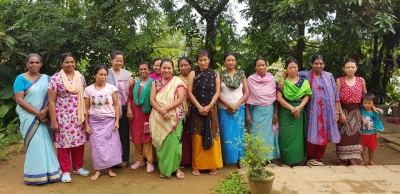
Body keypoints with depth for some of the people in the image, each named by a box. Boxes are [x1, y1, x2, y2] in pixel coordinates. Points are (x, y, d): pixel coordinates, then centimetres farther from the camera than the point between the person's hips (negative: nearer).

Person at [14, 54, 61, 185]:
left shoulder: (46, 79, 7)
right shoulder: (21, 78, -4)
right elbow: (19, 100, -11)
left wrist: (45, 111, -14)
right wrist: (37, 113, -15)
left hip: (43, 117, 3)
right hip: (29, 116, -3)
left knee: (45, 143, 5)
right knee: (34, 143, -2)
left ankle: (48, 171, 16)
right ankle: (36, 175, 9)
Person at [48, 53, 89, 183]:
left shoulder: (80, 77, 5)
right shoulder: (56, 78, -7)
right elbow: (51, 101, -7)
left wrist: (86, 115, 8)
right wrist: (53, 121, -10)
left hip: (78, 116, 4)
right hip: (63, 116, -4)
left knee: (79, 141, 10)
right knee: (64, 142, 5)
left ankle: (78, 167, 27)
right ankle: (65, 171, 17)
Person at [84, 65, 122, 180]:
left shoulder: (111, 88, -3)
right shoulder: (88, 89, -1)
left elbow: (116, 105, 0)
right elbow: (86, 109, 3)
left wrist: (117, 121, -6)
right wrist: (86, 125, 0)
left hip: (109, 120, 0)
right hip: (94, 121, 0)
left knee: (110, 144, 2)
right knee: (96, 145, 3)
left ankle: (109, 168, 16)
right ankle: (98, 170, 14)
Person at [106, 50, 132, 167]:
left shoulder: (127, 74, 7)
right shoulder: (106, 74, 1)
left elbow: (131, 91, 9)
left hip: (124, 107, 1)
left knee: (124, 133, 6)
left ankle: (124, 159, 16)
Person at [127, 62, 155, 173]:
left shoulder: (152, 83, -2)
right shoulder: (135, 83, 12)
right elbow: (130, 97, 11)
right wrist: (129, 109, 0)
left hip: (147, 112, -4)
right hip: (135, 112, 5)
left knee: (147, 136, -3)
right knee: (136, 136, 8)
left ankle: (149, 162, 4)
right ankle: (139, 160, 21)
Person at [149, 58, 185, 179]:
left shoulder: (177, 81, 2)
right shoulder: (156, 82, 11)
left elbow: (181, 98, -8)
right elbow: (152, 99, 2)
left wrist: (167, 108, -17)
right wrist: (160, 110, -16)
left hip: (173, 117, -3)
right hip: (158, 118, 3)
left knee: (173, 142, -5)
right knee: (161, 143, 5)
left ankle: (176, 167, 11)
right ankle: (164, 169, 18)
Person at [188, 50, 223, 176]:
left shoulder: (215, 74, 5)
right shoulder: (193, 74, 3)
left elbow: (217, 92, 0)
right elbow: (189, 92, -3)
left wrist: (209, 106, -13)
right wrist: (199, 107, -13)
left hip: (211, 109, 1)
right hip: (196, 109, -1)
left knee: (212, 136, 3)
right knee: (197, 137, 2)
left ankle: (212, 165, 13)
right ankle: (196, 166, 10)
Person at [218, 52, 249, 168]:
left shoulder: (241, 74, 6)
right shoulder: (220, 75, 1)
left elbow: (246, 93, 3)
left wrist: (236, 105, -9)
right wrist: (228, 104, -13)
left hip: (239, 109, 2)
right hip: (224, 109, -2)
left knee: (238, 133, 5)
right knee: (226, 135, 1)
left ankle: (239, 159, 15)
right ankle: (226, 159, 12)